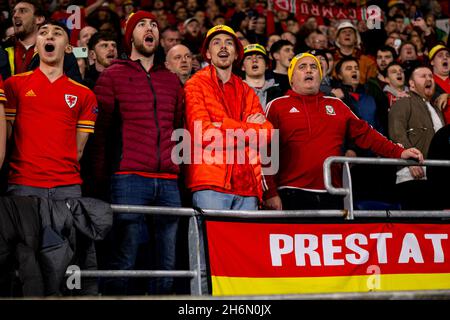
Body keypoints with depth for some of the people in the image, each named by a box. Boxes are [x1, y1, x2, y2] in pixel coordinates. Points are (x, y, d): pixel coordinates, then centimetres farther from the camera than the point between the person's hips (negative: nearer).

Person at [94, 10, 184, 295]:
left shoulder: (172, 81, 20)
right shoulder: (113, 76, 8)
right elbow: (101, 130, 4)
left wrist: (179, 172, 12)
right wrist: (102, 178, -4)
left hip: (168, 182, 4)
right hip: (128, 179, -4)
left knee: (167, 262, 3)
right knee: (125, 261, -8)